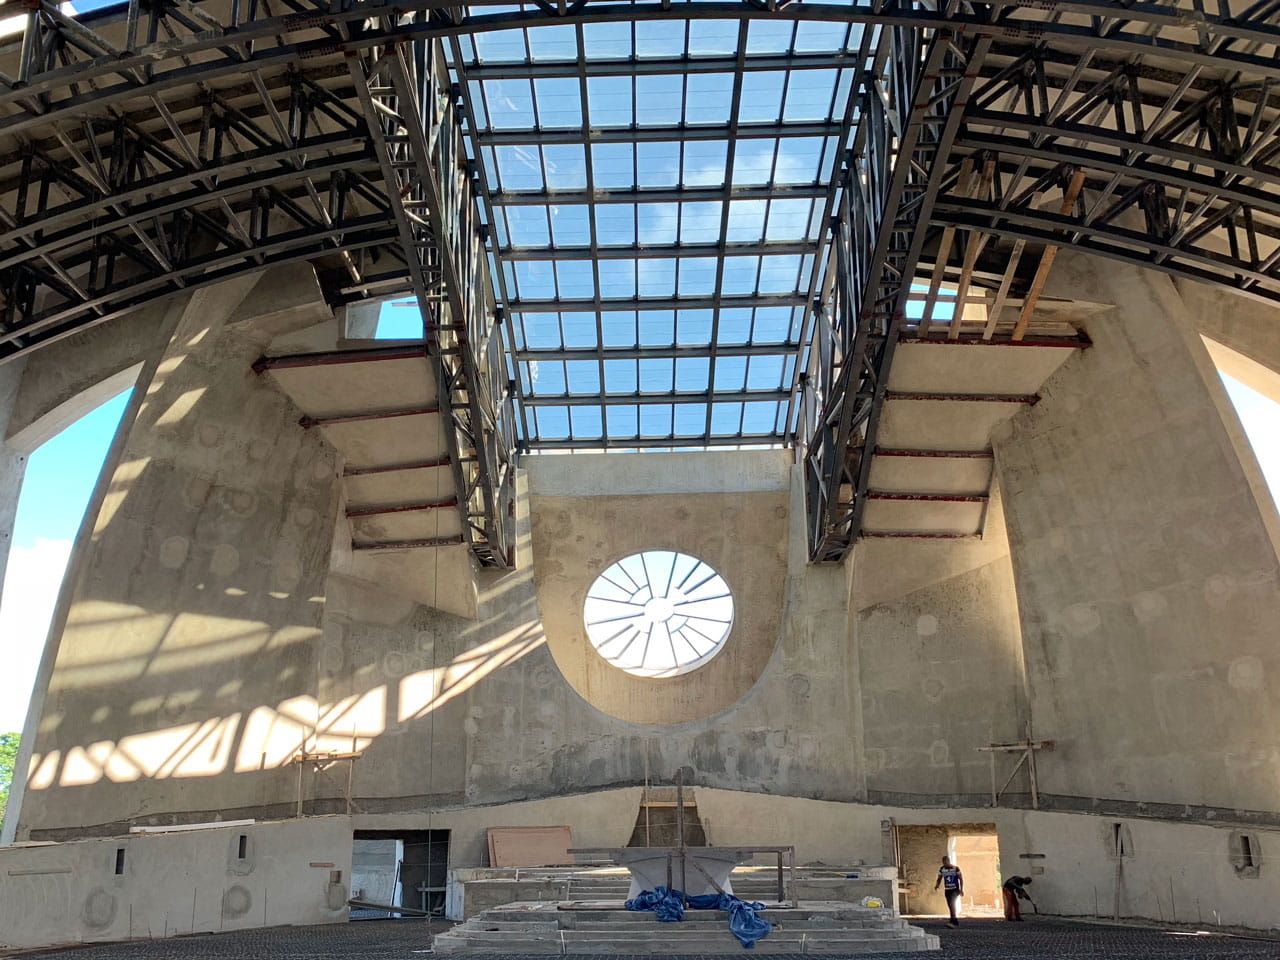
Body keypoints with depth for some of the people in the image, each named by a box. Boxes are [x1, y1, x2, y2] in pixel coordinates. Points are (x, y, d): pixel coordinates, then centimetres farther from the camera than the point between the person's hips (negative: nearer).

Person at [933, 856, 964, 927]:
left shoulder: (955, 868, -8)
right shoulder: (941, 869, 1)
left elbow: (961, 879, -2)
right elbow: (939, 879, 8)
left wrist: (961, 889, -7)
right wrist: (937, 885, -12)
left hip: (955, 889, -5)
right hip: (947, 890, 5)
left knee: (952, 903, -22)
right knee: (950, 906, 6)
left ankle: (952, 921, -27)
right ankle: (956, 922, 17)